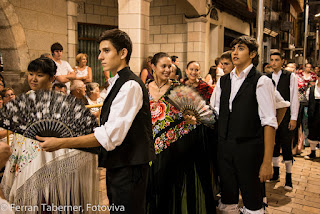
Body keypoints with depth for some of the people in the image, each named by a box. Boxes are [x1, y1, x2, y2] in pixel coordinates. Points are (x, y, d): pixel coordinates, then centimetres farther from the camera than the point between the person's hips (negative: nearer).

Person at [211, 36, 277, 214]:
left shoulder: (261, 82, -8)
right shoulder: (223, 81, 10)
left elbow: (269, 123, -13)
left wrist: (267, 162, -17)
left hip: (249, 148, -5)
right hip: (224, 147, 5)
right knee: (227, 197, 17)